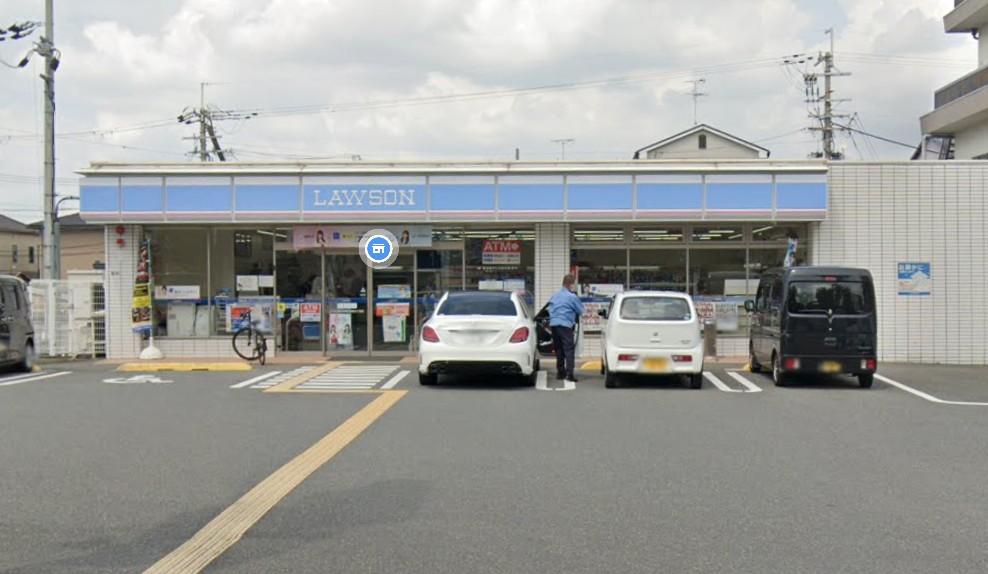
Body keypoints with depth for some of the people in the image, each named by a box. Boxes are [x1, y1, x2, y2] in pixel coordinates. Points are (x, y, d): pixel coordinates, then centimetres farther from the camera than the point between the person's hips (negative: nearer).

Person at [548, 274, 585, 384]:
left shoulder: (555, 296, 16)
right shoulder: (572, 297, -5)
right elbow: (581, 310, 3)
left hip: (553, 324, 7)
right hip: (565, 325, -7)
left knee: (558, 349, 15)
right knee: (569, 349, -7)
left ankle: (560, 372, 18)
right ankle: (569, 374, -16)